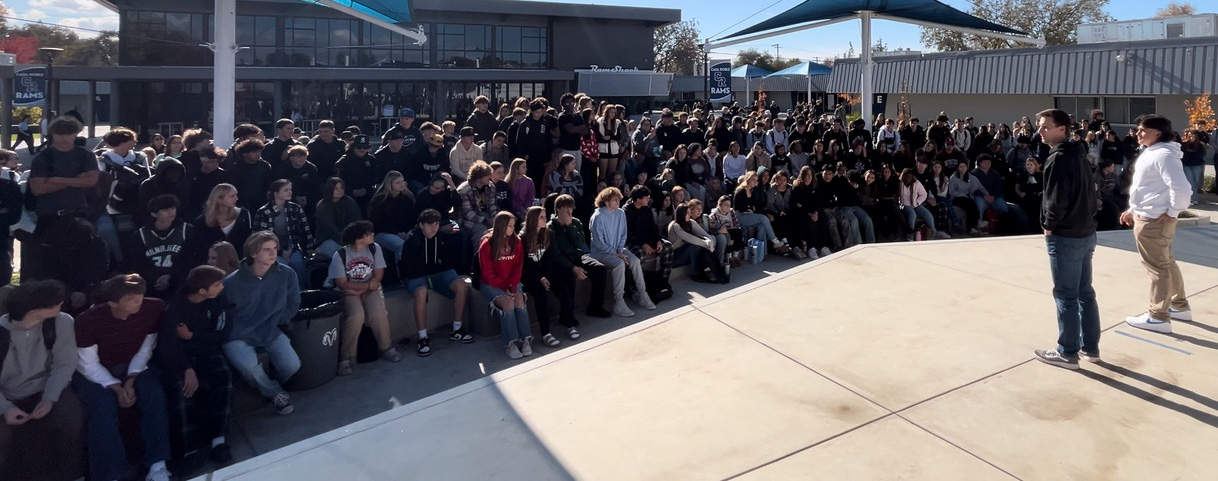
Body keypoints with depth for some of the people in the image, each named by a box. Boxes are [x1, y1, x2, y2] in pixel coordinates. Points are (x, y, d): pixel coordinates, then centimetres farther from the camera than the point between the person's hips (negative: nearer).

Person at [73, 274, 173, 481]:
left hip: (133, 366, 2)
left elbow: (146, 349, -7)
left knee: (155, 395, -26)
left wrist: (131, 380, -18)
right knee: (103, 405, -31)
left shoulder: (153, 309, -19)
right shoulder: (88, 320, -25)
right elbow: (89, 364, -16)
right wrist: (116, 388, -27)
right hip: (95, 371, -2)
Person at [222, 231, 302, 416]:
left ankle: (268, 386, 21)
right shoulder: (232, 282, -19)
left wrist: (276, 321, 1)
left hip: (270, 332, 3)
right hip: (238, 336, -3)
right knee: (251, 367, -31)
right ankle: (275, 393, 3)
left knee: (292, 365, -17)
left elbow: (293, 304, 6)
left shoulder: (287, 274, -10)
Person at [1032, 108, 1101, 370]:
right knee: (1085, 292, 16)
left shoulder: (1058, 158, -17)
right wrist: (1085, 220, 14)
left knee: (1066, 296, -1)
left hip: (1065, 237, -9)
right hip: (1085, 233, 9)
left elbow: (1056, 199, -22)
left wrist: (1049, 225, -8)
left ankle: (1067, 353, 8)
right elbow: (1090, 192, 15)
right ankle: (1090, 347, 25)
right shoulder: (1079, 155, 12)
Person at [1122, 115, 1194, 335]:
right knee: (1166, 263, 21)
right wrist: (1134, 209, 18)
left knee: (1157, 267, -3)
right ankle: (1179, 306, 35)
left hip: (1154, 220, -11)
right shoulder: (1149, 153, 12)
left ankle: (1158, 317, 5)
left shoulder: (1163, 155, -20)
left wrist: (1173, 213, -20)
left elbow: (1181, 187, -29)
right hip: (1146, 217, 11)